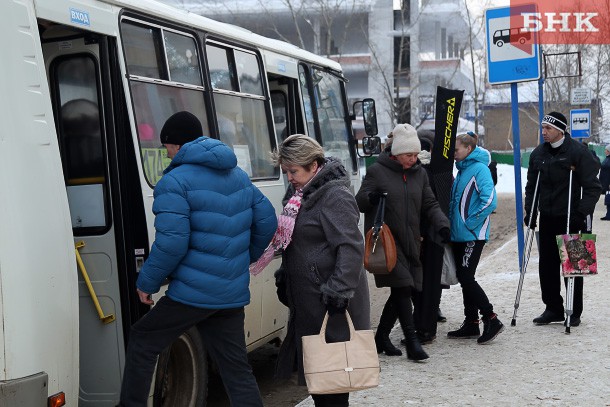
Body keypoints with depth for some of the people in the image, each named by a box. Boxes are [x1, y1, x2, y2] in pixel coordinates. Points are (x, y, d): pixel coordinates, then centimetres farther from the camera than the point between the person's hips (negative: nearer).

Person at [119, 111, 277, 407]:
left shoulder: (175, 182, -11)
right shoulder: (240, 176, 13)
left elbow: (171, 243, -19)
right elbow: (267, 221, 16)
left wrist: (147, 283, -7)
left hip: (193, 293, -7)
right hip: (233, 294, 7)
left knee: (142, 341, 13)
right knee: (237, 368, 12)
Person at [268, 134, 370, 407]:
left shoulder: (335, 196, -15)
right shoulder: (301, 194, 14)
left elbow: (351, 247, -22)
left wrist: (339, 290, -27)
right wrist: (284, 277, 23)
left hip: (328, 303, -9)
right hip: (306, 299, 9)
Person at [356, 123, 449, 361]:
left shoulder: (419, 173, 12)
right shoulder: (377, 171, -3)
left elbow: (430, 205, 12)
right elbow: (359, 203, -2)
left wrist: (442, 225, -5)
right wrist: (371, 197, -25)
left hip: (410, 241, 6)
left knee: (402, 291, 7)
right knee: (401, 287, -12)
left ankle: (382, 337, 23)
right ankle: (412, 341, -7)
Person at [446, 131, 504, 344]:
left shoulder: (479, 169, -11)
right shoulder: (462, 170, 16)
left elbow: (489, 200, -22)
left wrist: (470, 222, -18)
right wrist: (453, 223, 12)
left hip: (473, 235, -9)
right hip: (458, 235, 9)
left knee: (466, 277, -11)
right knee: (463, 278, 11)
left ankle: (491, 320, -4)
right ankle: (471, 324, 19)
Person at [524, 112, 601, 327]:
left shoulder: (578, 152, -8)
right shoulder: (538, 154, 8)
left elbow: (592, 187, -9)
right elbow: (531, 186, 16)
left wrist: (582, 212, -18)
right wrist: (530, 212, 5)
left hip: (570, 220, -5)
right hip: (547, 219, 5)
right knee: (546, 265, 6)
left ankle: (574, 312, 11)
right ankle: (553, 308, 17)